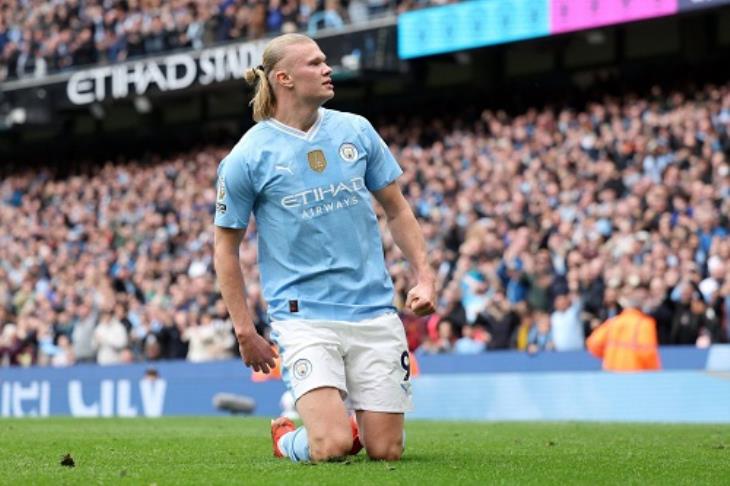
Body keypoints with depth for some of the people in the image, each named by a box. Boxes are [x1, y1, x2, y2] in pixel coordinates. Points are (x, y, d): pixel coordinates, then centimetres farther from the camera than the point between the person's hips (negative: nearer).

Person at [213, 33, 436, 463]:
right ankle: (286, 437, 16)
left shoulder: (356, 130, 6)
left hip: (374, 310, 4)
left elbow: (396, 208, 15)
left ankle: (348, 425, 34)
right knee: (331, 448, -18)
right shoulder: (247, 158, -5)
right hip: (304, 313, -4)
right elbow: (227, 246, 2)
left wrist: (424, 277, 4)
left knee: (386, 450, -1)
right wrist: (245, 331, -1)